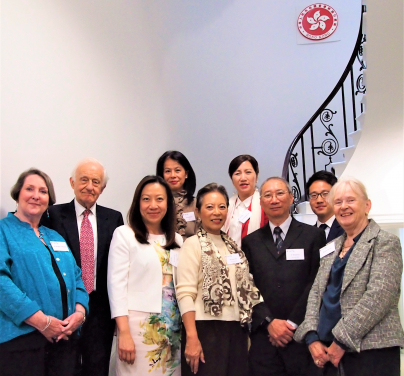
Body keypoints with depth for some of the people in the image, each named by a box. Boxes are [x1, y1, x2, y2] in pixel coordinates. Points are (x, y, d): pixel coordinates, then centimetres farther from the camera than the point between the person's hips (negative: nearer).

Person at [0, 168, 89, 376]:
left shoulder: (55, 237, 20)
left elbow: (76, 277, 16)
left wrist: (80, 311, -5)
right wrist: (40, 320, -20)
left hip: (64, 337, 6)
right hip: (21, 336, -6)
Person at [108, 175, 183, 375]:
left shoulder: (177, 240, 11)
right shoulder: (124, 234, -2)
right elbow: (116, 285, -8)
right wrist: (124, 333, -14)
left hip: (173, 329, 5)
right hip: (138, 326, -4)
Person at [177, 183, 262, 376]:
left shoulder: (232, 245, 13)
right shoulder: (193, 244, -5)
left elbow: (243, 287, 16)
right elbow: (185, 293, -13)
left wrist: (247, 331, 9)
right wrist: (191, 338, -20)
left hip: (236, 330, 6)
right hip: (206, 330, -6)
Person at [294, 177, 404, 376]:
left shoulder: (385, 243, -3)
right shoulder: (331, 248, 16)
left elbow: (380, 295, -15)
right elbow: (315, 292, 11)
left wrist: (342, 341, -17)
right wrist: (312, 338, -3)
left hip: (370, 350, -5)